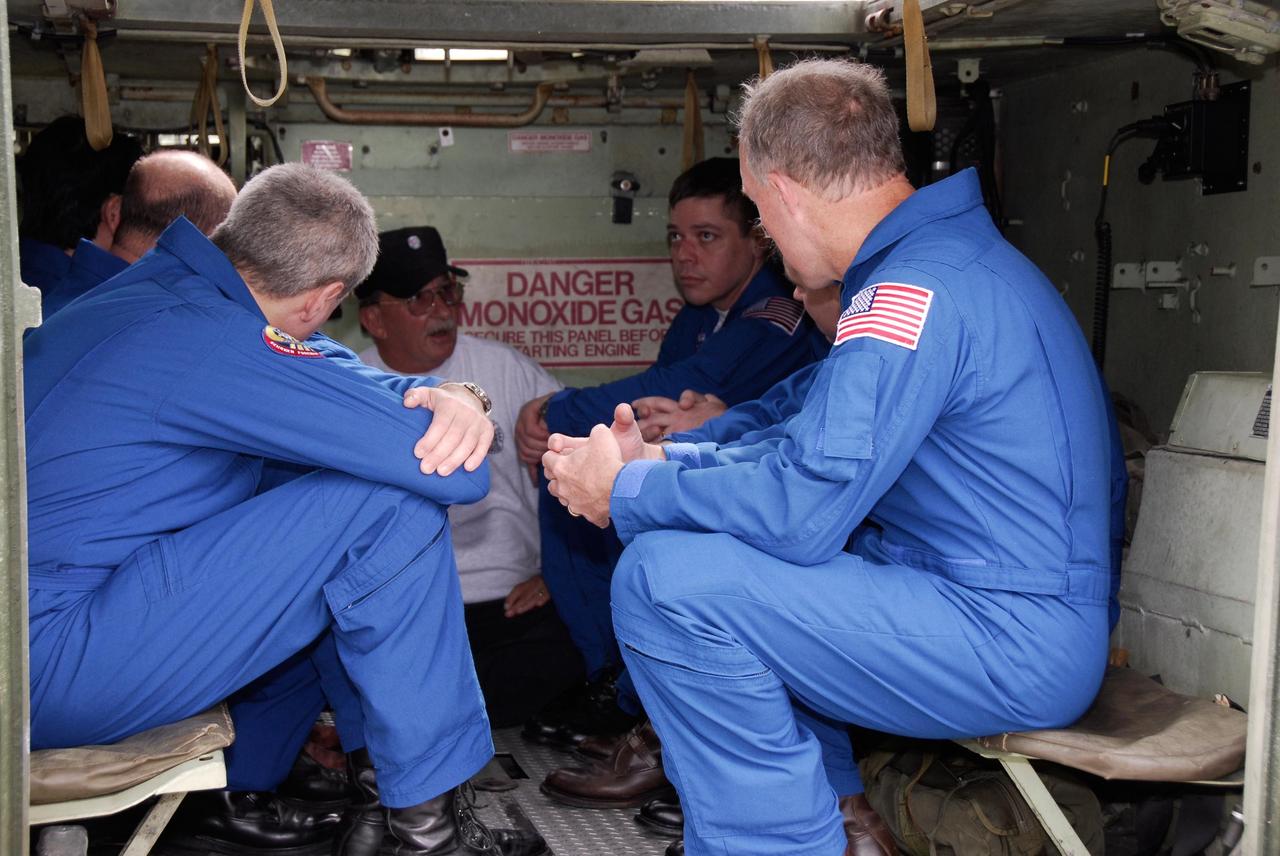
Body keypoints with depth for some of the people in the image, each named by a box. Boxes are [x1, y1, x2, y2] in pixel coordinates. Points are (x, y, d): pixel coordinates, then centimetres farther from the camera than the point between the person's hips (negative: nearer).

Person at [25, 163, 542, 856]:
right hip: (48, 666, -10)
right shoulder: (213, 343, -22)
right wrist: (436, 408, 2)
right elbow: (455, 476, -22)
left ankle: (250, 778, 18)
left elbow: (342, 367, 13)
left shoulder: (164, 282, 7)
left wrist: (445, 396, -8)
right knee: (395, 506, -17)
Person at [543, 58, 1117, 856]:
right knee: (721, 550, 19)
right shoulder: (948, 256, 13)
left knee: (667, 578, -19)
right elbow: (821, 449, 19)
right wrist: (664, 460, 12)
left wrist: (626, 491, -9)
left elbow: (799, 510, -25)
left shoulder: (920, 292, -21)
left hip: (1013, 647, -10)